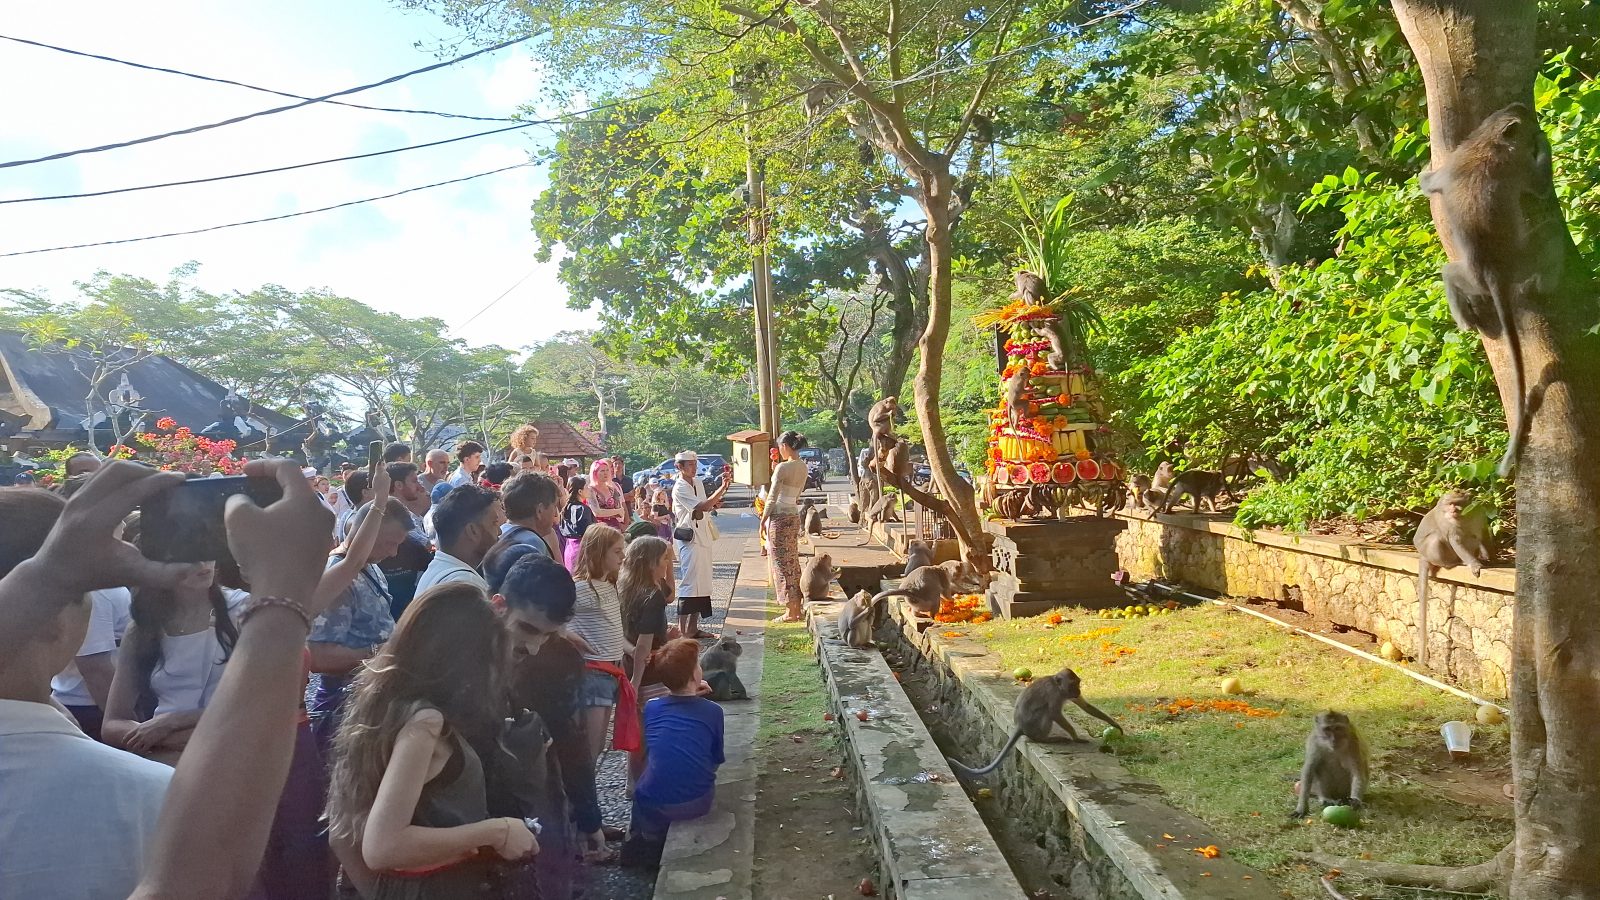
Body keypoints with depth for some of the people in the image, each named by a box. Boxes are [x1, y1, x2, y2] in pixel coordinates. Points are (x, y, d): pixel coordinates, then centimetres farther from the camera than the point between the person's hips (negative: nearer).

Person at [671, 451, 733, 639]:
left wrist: (713, 504, 2)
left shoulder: (698, 483, 13)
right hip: (689, 539, -9)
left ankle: (693, 628, 17)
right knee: (689, 582, -8)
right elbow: (703, 507, -22)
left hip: (703, 537, 9)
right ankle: (683, 630, -4)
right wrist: (723, 487, -24)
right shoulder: (680, 488, -13)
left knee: (702, 582, 10)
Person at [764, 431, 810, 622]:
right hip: (794, 515, 8)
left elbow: (772, 497, -15)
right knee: (793, 562, 14)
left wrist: (763, 520, -6)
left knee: (782, 564, 0)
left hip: (779, 517, -8)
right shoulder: (803, 467, 7)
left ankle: (790, 612, 4)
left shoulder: (783, 467, -17)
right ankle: (797, 610, 18)